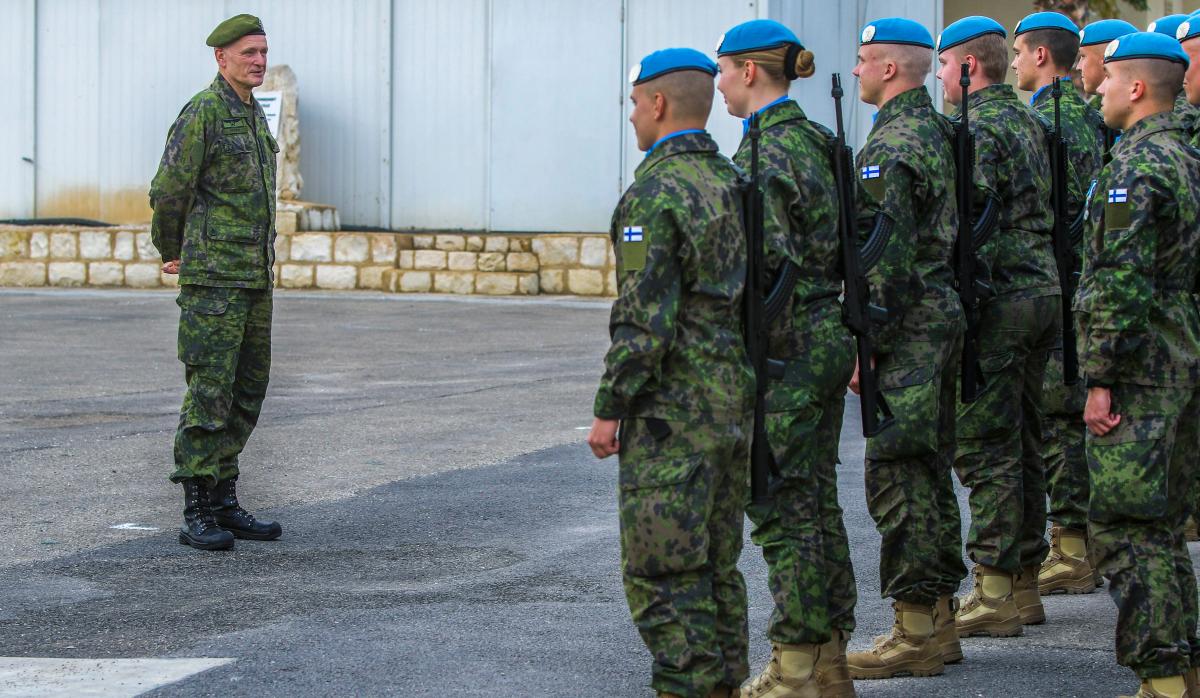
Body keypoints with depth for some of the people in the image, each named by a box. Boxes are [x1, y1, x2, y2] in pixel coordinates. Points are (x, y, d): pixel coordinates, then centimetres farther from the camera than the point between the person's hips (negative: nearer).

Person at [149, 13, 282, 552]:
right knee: (209, 392, -9)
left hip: (253, 276, 9)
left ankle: (223, 504, 16)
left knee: (247, 392, 10)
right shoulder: (202, 112, -12)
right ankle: (196, 515, -5)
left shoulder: (253, 115, 16)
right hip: (213, 275, -9)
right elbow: (168, 191, -11)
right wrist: (171, 254, 4)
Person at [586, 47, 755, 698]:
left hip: (671, 411, -9)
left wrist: (609, 410, -13)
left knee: (662, 571, -3)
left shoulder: (654, 193, -16)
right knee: (716, 564, 15)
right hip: (736, 400, 9)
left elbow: (644, 320, -20)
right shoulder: (734, 183, 11)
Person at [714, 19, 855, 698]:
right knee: (818, 499, 13)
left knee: (783, 506, -3)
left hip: (787, 345, -9)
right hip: (831, 336, 9)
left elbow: (769, 265, -21)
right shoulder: (818, 140, 12)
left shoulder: (763, 152, -15)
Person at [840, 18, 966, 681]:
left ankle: (916, 633, -4)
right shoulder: (937, 133, 15)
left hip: (906, 327, -10)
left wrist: (863, 344, -18)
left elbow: (887, 258, -21)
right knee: (928, 472, 14)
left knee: (897, 476, -7)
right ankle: (937, 621, 19)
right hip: (944, 312, 10)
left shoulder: (891, 147, -16)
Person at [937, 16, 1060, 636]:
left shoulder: (978, 130, -13)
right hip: (1044, 293, 9)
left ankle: (994, 593, -5)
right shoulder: (1029, 122, 16)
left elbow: (972, 222, -20)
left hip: (997, 300, -9)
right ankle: (1024, 584, 17)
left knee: (984, 448, -6)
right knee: (1023, 443, 13)